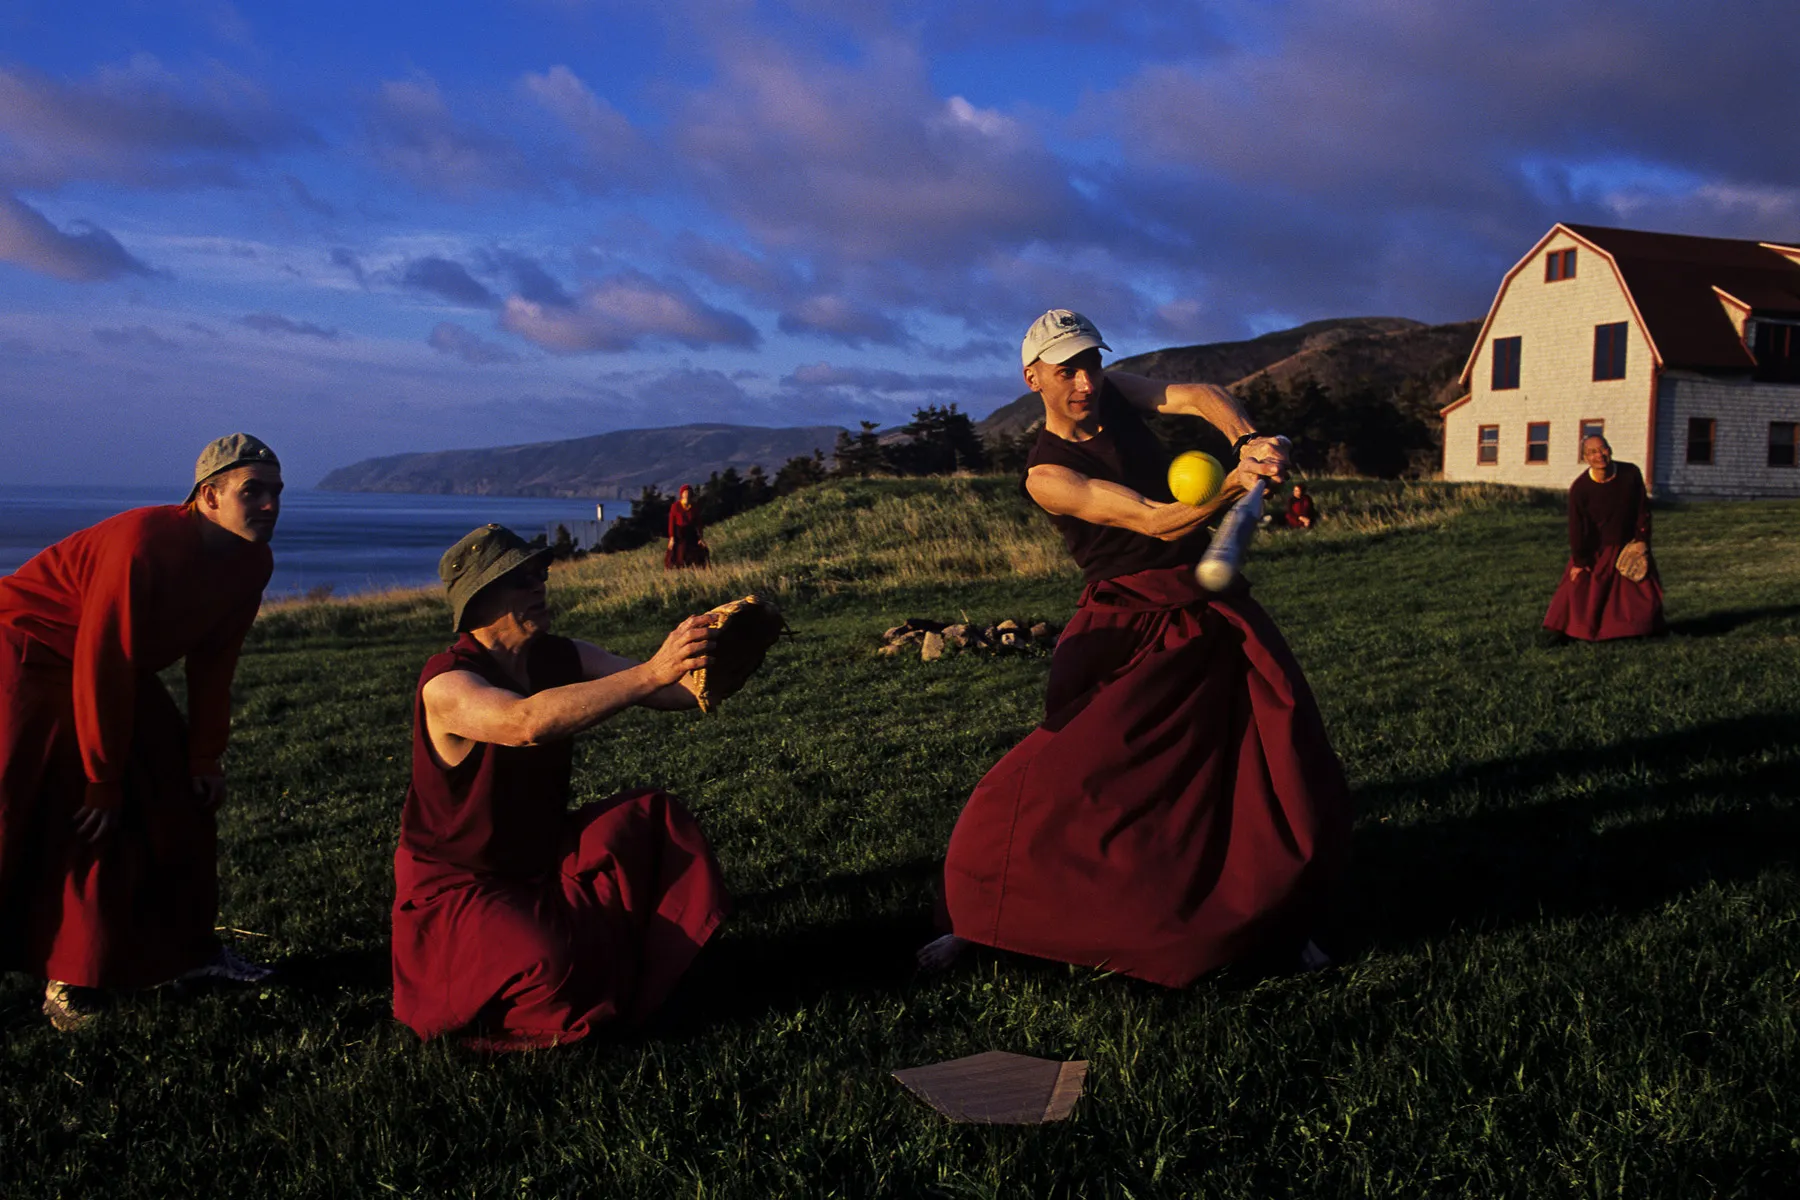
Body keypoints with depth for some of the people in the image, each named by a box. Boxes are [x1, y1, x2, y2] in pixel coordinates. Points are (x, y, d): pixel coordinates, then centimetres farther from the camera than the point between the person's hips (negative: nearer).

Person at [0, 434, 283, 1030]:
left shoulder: (251, 563, -9)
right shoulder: (143, 545, -32)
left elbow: (212, 659, 2)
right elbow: (102, 664, -29)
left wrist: (205, 757, 2)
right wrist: (102, 778, -22)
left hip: (118, 668, 8)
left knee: (182, 801, 5)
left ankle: (189, 948, 17)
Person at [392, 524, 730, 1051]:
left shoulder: (563, 659, -3)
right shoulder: (446, 685, -25)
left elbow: (671, 690, -11)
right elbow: (528, 722, -46)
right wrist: (652, 671, -51)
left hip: (540, 858, 7)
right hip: (455, 887, -7)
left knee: (655, 816, -8)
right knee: (548, 967, -32)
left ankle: (606, 976, 6)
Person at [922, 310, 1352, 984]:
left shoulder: (1113, 393, 5)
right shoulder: (1048, 475, -13)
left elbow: (1198, 396, -9)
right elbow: (1157, 522, -21)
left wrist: (1247, 441, -29)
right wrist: (1235, 482, -34)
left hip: (1211, 611, 5)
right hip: (1127, 625, -5)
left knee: (1294, 780, 1)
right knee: (1062, 776, -11)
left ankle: (1277, 920, 23)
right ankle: (983, 920, 9)